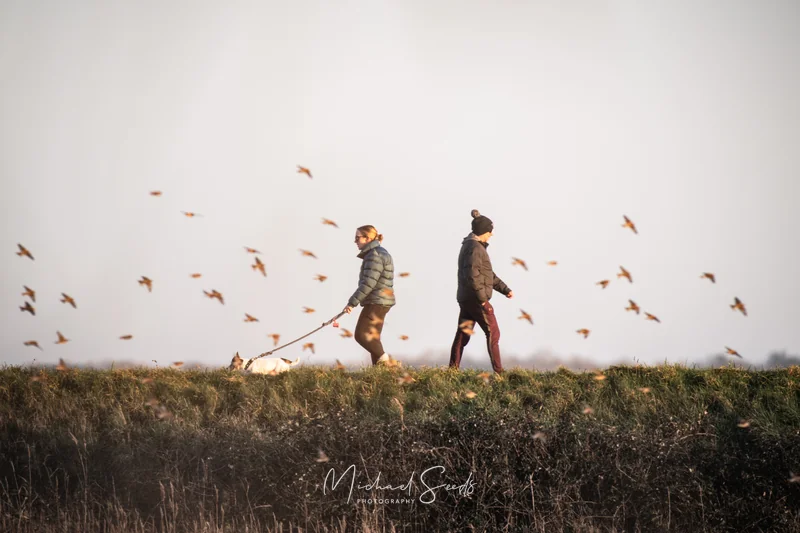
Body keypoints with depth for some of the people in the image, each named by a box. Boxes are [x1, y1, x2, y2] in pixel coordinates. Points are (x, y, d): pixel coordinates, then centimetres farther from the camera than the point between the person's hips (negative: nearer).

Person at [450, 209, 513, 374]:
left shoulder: (469, 246, 19)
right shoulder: (475, 247, -14)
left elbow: (488, 274, 23)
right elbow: (472, 274, -25)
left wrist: (505, 290, 17)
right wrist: (482, 297, -21)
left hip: (465, 298, 10)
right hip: (476, 299, -10)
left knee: (462, 334, 10)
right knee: (493, 333, -3)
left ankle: (453, 369, 10)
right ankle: (498, 371, -4)